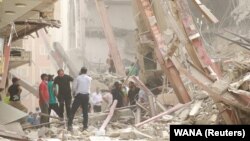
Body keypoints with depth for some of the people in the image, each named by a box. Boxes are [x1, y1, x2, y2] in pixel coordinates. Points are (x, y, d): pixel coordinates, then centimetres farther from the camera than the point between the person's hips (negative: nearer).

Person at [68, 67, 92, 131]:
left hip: (79, 95, -3)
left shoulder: (78, 78, -4)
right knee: (85, 111, 8)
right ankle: (85, 126, 5)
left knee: (73, 111, 0)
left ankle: (70, 125, -7)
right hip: (86, 95, 3)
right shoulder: (89, 78, 6)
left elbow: (74, 87, -2)